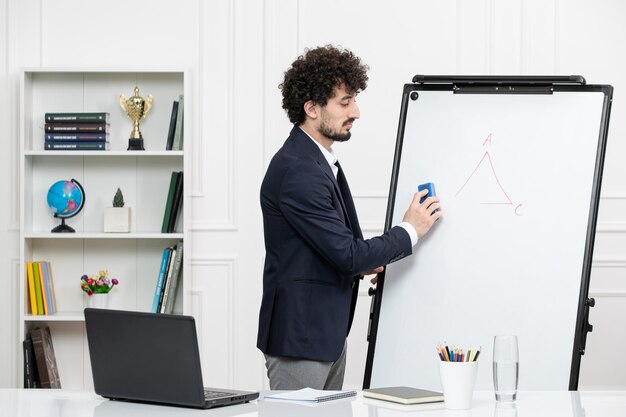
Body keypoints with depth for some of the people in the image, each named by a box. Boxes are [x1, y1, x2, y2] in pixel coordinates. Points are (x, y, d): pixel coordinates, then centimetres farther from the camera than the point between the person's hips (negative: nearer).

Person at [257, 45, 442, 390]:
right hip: (299, 337, -10)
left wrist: (359, 261, 4)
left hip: (329, 335, 10)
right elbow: (347, 255, -22)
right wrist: (409, 231, -9)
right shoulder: (297, 171, -21)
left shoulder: (317, 159, 12)